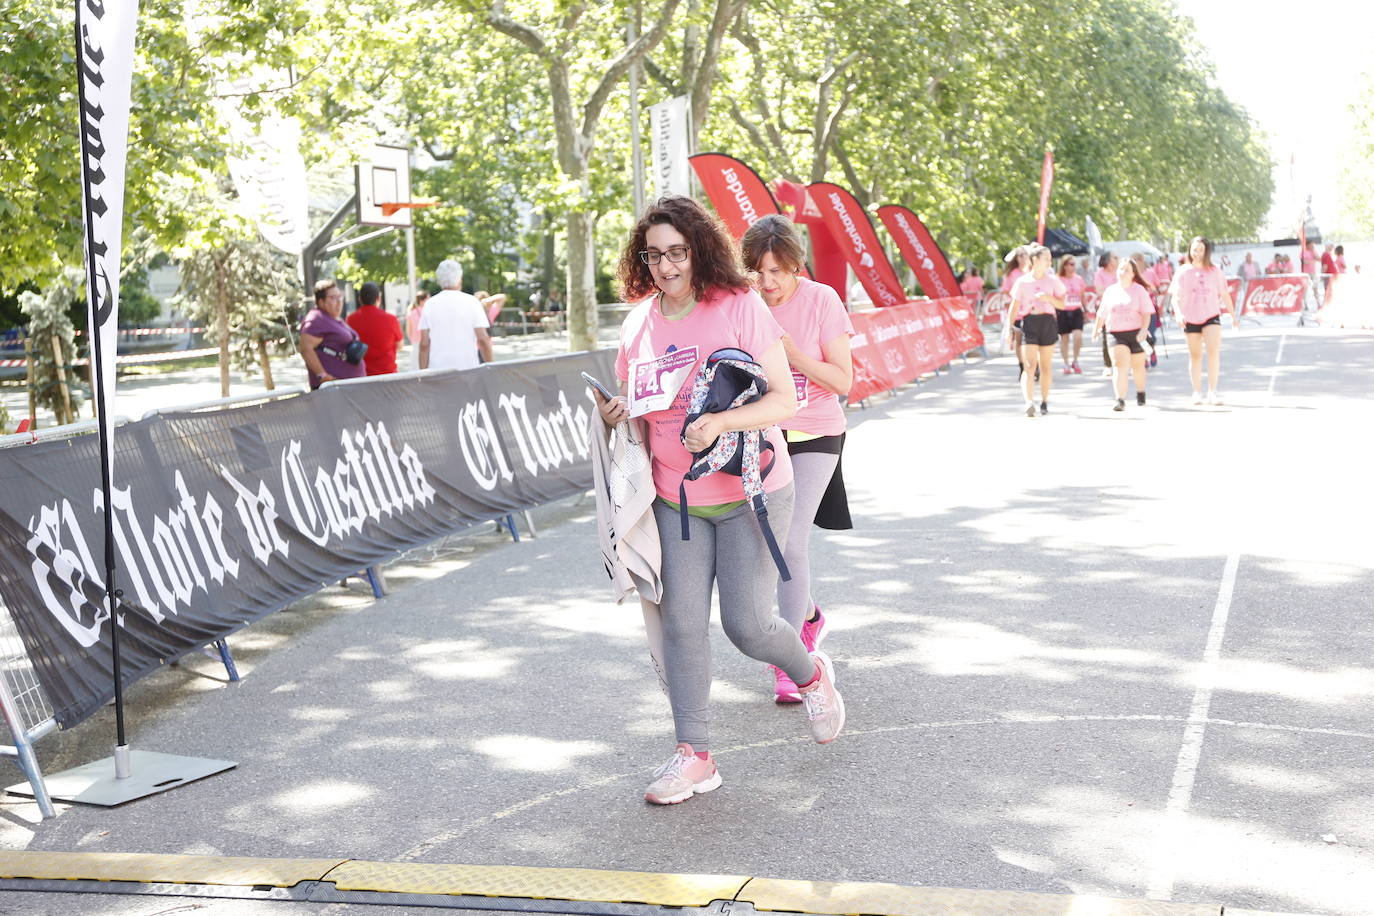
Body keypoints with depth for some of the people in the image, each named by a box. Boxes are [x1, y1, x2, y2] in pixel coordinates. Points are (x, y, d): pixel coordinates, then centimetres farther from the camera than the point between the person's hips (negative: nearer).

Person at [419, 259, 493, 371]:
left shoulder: (430, 304, 4)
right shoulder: (472, 302, 1)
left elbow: (424, 344, 2)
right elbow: (483, 340, -3)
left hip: (437, 370, 1)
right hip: (468, 368, -1)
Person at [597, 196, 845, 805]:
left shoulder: (741, 307, -10)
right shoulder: (638, 324, 4)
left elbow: (785, 399, -13)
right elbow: (632, 402, 17)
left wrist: (720, 423, -29)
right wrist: (614, 413, -7)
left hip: (750, 491, -4)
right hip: (675, 498, 4)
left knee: (746, 624, -5)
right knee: (681, 623, -1)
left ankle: (811, 674, 29)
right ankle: (694, 756, 10)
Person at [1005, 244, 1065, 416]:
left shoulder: (1053, 281, 8)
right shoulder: (1022, 282, 3)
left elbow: (1062, 304, 8)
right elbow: (1015, 306, 4)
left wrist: (1048, 298, -11)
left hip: (1048, 323, 2)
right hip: (1029, 323, -2)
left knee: (1046, 366, 8)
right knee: (1029, 365, -14)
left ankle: (1044, 402, 19)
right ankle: (1029, 402, -25)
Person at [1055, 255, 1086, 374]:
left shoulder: (1079, 279, 7)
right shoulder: (1058, 280, -4)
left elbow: (1082, 296, 17)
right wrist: (1053, 312, -8)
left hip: (1076, 311, 2)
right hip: (1062, 312, -2)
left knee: (1078, 336, -13)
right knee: (1064, 338, 5)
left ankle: (1075, 362, 6)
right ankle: (1066, 365, 17)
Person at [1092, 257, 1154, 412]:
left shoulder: (1139, 290, -1)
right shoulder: (1110, 291, 8)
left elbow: (1146, 313, -7)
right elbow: (1102, 312, 20)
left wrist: (1144, 329, -19)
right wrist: (1097, 328, 22)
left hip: (1136, 333, -1)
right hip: (1116, 333, 1)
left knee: (1138, 365, 16)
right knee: (1119, 365, -16)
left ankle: (1140, 394, 40)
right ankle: (1120, 400, -24)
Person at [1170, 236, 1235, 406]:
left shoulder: (1215, 272, 6)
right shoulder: (1183, 273, 3)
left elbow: (1224, 295, 13)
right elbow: (1175, 296, -3)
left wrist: (1233, 315, 14)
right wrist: (1178, 314, -20)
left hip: (1211, 316, 0)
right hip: (1190, 318, 0)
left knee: (1214, 352, -18)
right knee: (1195, 355, 9)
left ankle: (1212, 391, -14)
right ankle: (1197, 392, 19)